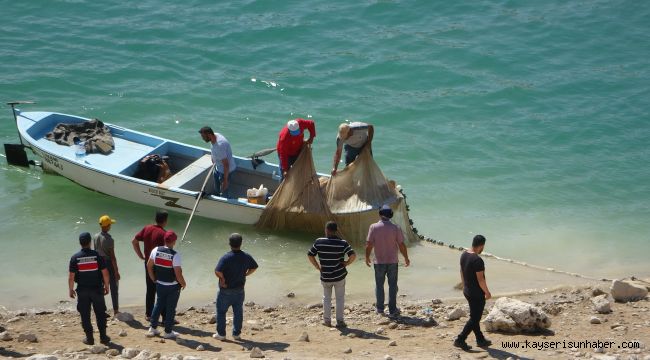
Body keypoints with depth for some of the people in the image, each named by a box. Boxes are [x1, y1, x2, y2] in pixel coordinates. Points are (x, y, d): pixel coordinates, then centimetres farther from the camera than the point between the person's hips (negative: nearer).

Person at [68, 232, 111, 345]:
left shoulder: (75, 258, -7)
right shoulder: (97, 255, -7)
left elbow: (71, 276, -5)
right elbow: (105, 273, -6)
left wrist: (71, 290, 7)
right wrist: (106, 286, 7)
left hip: (82, 290, 0)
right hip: (97, 289, 0)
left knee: (85, 315, 8)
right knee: (100, 313, 10)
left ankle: (89, 338, 10)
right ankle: (103, 336, 12)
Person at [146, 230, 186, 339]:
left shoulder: (156, 250, -7)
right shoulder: (175, 255, -22)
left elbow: (149, 265, 3)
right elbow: (178, 273, -23)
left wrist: (154, 279, 16)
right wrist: (183, 283, -4)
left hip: (160, 284, 5)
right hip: (173, 286, -5)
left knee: (158, 305, 20)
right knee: (171, 308, 8)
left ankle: (153, 328, 24)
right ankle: (168, 332, 16)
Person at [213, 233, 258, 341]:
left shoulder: (226, 258, -21)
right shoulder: (246, 257, -4)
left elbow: (217, 271, -30)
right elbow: (254, 267, 11)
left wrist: (222, 279, -12)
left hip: (226, 290, -4)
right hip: (240, 290, 4)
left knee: (221, 312, 10)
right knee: (238, 312, 14)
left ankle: (221, 334, 14)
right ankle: (236, 333, 20)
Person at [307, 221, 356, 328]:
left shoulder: (319, 242, -8)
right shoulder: (342, 243, -11)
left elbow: (310, 255, -3)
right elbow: (353, 255, -20)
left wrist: (317, 266, 7)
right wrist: (346, 263, -3)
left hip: (325, 276, 1)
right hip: (339, 276, -1)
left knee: (326, 298, 18)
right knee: (340, 299, 11)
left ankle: (327, 320, 21)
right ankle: (340, 321, 13)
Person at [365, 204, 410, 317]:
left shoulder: (374, 227, -9)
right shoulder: (395, 228, -9)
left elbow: (369, 244, -8)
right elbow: (401, 245, -7)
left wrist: (367, 257, 8)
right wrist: (406, 258, 7)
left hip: (379, 262, 0)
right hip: (392, 261, 0)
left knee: (379, 285, 14)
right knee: (392, 285, 9)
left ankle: (380, 308, 19)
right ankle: (392, 310, 11)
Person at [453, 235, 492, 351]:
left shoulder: (464, 254, 1)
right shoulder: (477, 260, -26)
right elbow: (480, 279, -23)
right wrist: (487, 293, -11)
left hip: (467, 291, 9)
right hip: (477, 294, -9)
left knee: (475, 316, 19)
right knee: (474, 318, 2)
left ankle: (480, 340, 30)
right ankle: (460, 340, 1)